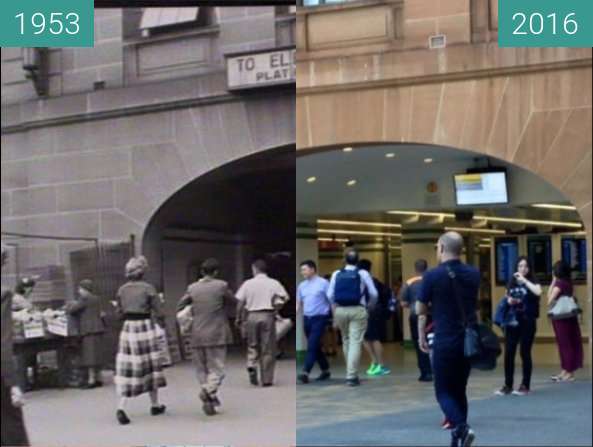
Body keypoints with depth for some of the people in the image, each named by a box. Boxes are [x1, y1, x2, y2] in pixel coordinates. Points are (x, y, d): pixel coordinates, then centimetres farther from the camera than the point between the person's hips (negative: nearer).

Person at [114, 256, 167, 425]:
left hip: (128, 329, 3)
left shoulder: (122, 290, 4)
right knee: (150, 365, 12)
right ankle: (155, 405, 23)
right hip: (145, 328, -3)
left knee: (127, 368, 3)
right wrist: (162, 324, 13)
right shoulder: (148, 288, -8)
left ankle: (121, 408, -11)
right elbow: (159, 312, -6)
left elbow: (120, 313, 9)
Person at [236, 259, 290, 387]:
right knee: (268, 349, 5)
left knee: (252, 345, 16)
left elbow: (240, 303, 1)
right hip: (268, 316, -1)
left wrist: (239, 318, 11)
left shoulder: (248, 283, 4)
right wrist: (276, 309, 8)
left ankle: (251, 366, -11)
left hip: (252, 316, 1)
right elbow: (285, 298, -5)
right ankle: (267, 380, 6)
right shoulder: (274, 283, 4)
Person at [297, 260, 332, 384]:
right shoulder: (302, 286, 11)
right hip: (307, 319, 6)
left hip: (319, 319, -6)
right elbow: (299, 303, 16)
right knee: (316, 347, 12)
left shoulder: (323, 283, -6)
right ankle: (325, 371, 25)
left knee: (312, 346, -14)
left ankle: (305, 373, -18)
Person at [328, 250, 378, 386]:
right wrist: (370, 307, 18)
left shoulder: (337, 274, 3)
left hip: (340, 310, 3)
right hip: (358, 310, -3)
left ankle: (351, 373, 30)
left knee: (346, 341, 18)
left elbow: (330, 295, 4)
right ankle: (351, 376, -11)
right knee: (355, 342, -4)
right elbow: (374, 294, -1)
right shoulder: (363, 274, -2)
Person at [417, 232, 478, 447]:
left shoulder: (432, 276, -10)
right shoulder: (474, 274, 5)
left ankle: (462, 428, -20)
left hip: (445, 341, -5)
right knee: (459, 390, 15)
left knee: (444, 392, 2)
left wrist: (421, 336, 16)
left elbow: (421, 310, 0)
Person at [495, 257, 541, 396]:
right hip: (512, 321, 4)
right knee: (509, 353, 2)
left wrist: (524, 280, -17)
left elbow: (538, 292, -22)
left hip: (527, 321, -4)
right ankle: (508, 385, 9)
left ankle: (525, 386, 8)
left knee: (525, 353, -1)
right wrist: (508, 301, -1)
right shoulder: (511, 283, 12)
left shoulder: (532, 282, 0)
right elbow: (505, 299, 21)